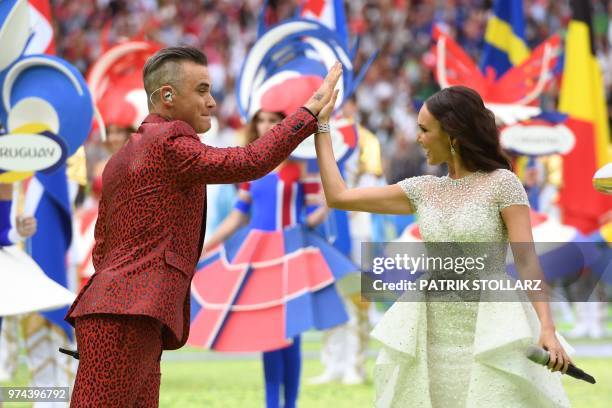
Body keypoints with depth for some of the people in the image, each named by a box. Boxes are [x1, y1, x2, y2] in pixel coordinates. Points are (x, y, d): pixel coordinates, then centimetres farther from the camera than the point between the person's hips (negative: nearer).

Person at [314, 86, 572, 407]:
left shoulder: (502, 184, -5)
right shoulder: (423, 191, 10)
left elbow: (527, 259, -12)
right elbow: (338, 197, 13)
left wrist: (547, 328, -24)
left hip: (488, 340, -5)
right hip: (432, 342, 5)